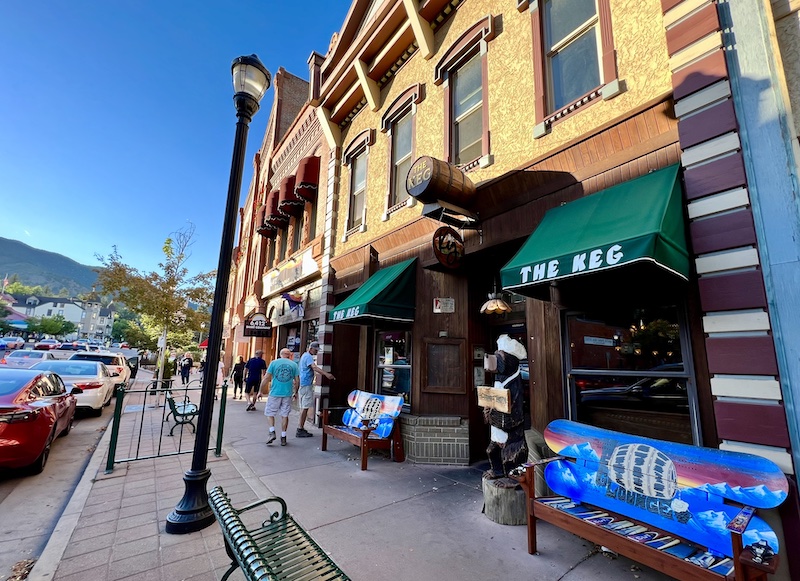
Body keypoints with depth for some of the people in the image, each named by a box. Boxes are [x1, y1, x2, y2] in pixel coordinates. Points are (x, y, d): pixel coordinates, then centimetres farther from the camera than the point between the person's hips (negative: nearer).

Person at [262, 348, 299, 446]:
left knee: (270, 413, 15)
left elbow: (267, 378, -3)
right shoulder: (294, 364, 4)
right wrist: (296, 392, 18)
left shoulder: (274, 363, 1)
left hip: (275, 393, -1)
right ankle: (283, 437, 15)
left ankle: (272, 433, 3)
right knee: (285, 415, 10)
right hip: (288, 394, 2)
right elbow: (297, 381, 4)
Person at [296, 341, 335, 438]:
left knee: (303, 407, 14)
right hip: (306, 384, -11)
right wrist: (326, 374, -42)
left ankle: (301, 428, 20)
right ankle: (300, 430, -4)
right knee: (305, 407, -7)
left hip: (303, 384, 11)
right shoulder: (308, 357, -14)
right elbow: (314, 367, -31)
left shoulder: (305, 355, 18)